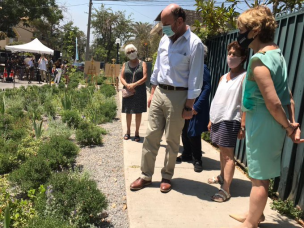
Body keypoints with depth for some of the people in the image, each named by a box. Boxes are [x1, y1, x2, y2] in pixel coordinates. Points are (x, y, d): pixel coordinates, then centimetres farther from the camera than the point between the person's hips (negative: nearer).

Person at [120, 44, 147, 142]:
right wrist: (127, 85, -16)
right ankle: (128, 131, 23)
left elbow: (145, 78, -8)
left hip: (139, 92, -2)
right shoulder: (125, 65, 11)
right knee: (128, 112, 9)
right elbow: (121, 77, 4)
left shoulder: (142, 64, 2)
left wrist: (134, 85, -19)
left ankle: (137, 132, 14)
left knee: (138, 112, 3)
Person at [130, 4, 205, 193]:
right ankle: (146, 175, 19)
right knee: (151, 136, 7)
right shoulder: (165, 40, 9)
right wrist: (152, 93, 14)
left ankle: (167, 176, 24)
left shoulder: (194, 44, -11)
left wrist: (189, 106, -13)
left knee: (172, 140, 7)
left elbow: (195, 79, -12)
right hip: (159, 93, 6)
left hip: (177, 96, -5)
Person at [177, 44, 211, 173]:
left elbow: (207, 88, -15)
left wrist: (197, 106, -20)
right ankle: (186, 155, 31)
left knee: (193, 134, 1)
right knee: (185, 132, 14)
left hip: (196, 108, -7)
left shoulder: (203, 68, -10)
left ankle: (197, 160, 18)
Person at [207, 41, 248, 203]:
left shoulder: (245, 77, -8)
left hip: (230, 121, -7)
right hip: (218, 119, 7)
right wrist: (211, 119, 16)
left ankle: (225, 189, -2)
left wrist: (243, 126, -19)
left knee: (228, 154, -6)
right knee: (222, 151, 18)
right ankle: (223, 177, 34)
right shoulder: (223, 77, 15)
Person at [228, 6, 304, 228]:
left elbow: (273, 103, -23)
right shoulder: (277, 53, 9)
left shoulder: (259, 60, -21)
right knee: (261, 174, 23)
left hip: (263, 124, -9)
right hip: (271, 123, 10)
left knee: (259, 176, 6)